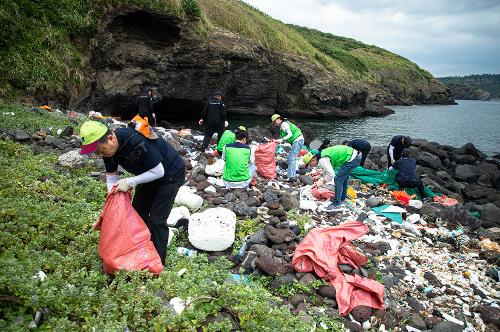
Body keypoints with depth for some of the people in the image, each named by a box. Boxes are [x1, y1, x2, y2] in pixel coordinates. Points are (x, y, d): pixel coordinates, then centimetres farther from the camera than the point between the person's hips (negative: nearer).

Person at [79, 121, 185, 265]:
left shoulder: (136, 141, -38)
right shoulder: (107, 147, -12)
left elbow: (159, 172, -29)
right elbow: (111, 177, -1)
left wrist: (129, 182, -29)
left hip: (170, 174, -8)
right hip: (149, 174, 8)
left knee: (156, 221, -10)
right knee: (137, 213, 12)